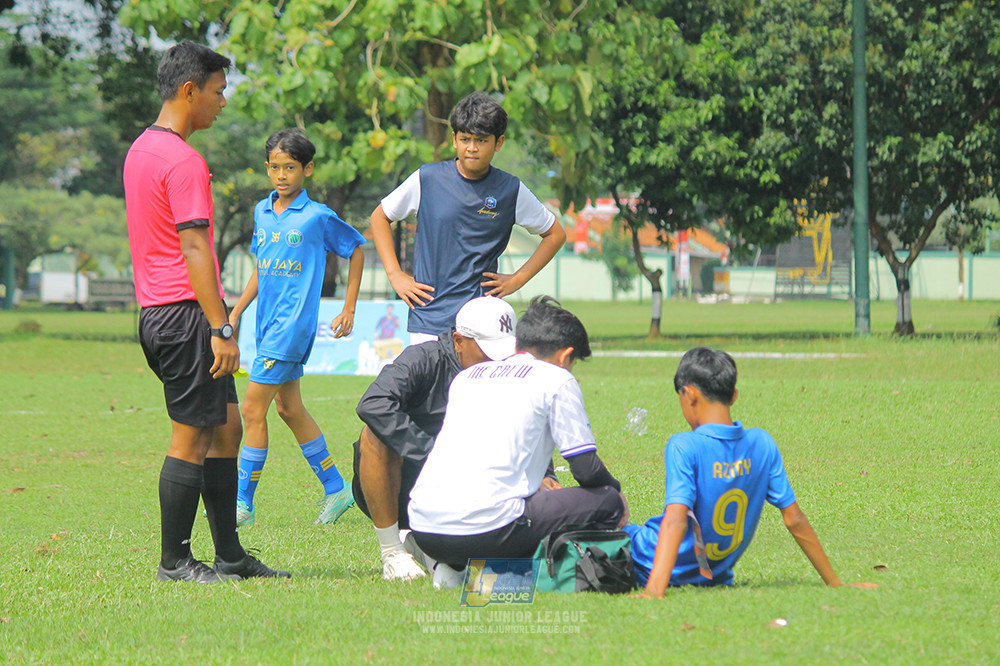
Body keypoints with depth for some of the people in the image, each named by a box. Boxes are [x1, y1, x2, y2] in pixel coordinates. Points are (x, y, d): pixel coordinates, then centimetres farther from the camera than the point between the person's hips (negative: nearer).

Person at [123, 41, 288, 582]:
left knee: (227, 427, 13)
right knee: (192, 437, -4)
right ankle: (174, 561, 1)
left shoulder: (141, 149, 16)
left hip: (155, 311, 10)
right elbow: (194, 247, -20)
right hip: (186, 313, -10)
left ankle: (229, 554, 16)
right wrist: (220, 329, -21)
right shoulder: (183, 161, -16)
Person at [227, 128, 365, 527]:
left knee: (253, 408, -11)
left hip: (293, 324, -7)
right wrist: (235, 314, 14)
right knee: (289, 409, 13)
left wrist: (349, 311, 4)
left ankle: (243, 501, -5)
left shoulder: (317, 217, -8)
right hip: (268, 323, 7)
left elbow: (356, 250, 5)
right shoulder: (262, 212, 10)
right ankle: (336, 490, 24)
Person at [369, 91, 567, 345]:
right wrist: (395, 275, 8)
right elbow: (380, 217, 16)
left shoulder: (511, 190, 3)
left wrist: (518, 278, 7)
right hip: (428, 320, 0)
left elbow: (555, 234, 17)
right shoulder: (427, 179, 2)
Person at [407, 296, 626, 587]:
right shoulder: (556, 379, 7)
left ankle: (456, 566, 11)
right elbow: (586, 469, 5)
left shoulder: (466, 376, 24)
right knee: (608, 502, 7)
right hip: (485, 529, -6)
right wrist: (615, 489, 29)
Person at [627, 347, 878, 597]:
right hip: (716, 576, 6)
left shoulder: (683, 447, -23)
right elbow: (794, 520, -4)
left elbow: (676, 519, -35)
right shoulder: (762, 443, -6)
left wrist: (654, 591, -44)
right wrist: (835, 584, 3)